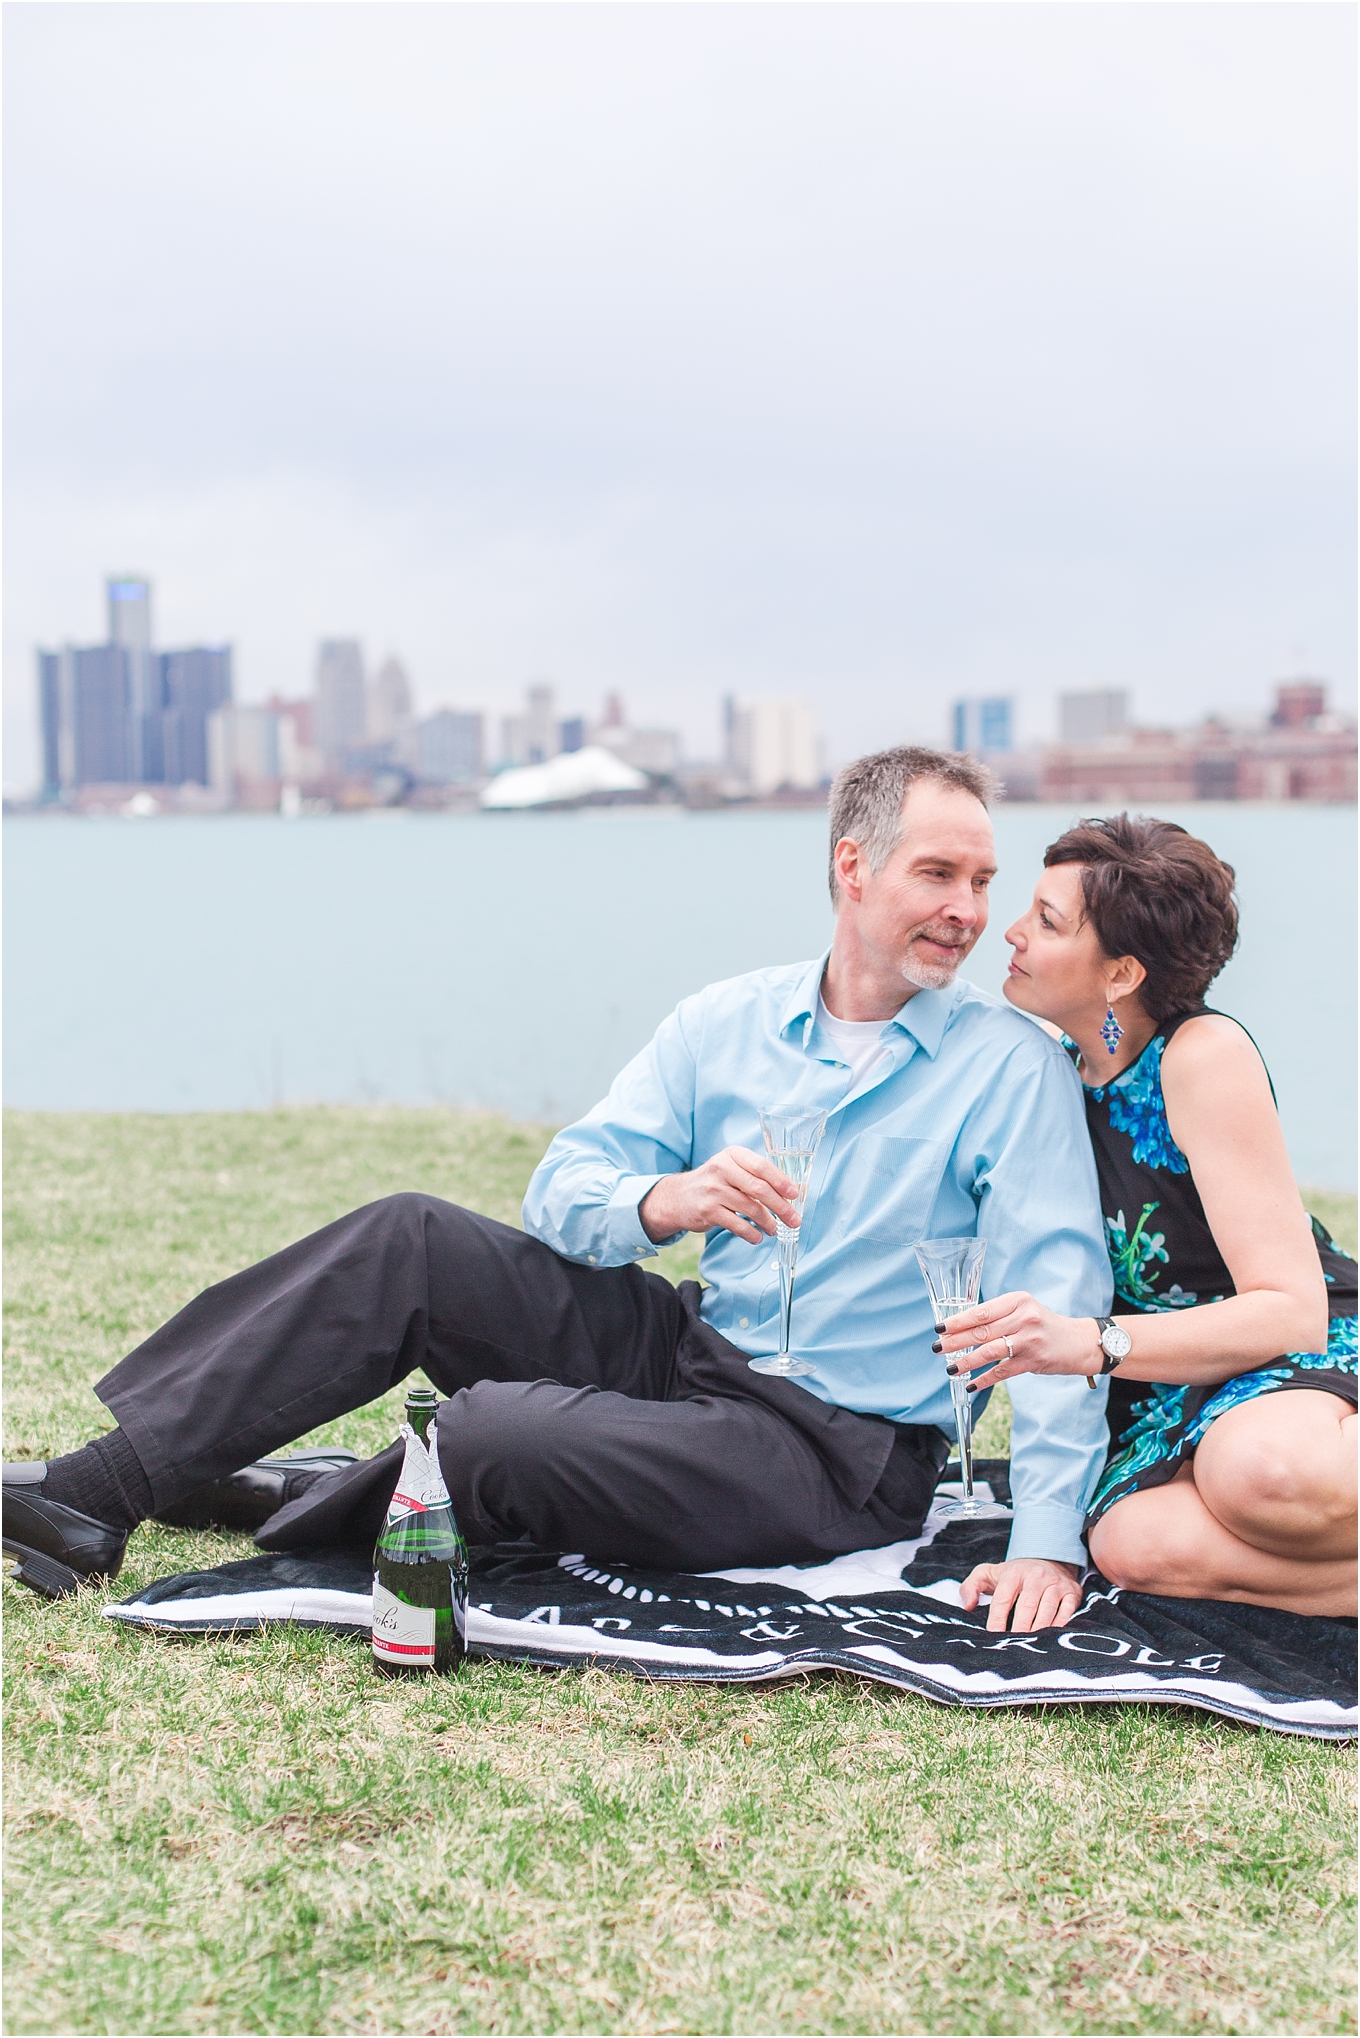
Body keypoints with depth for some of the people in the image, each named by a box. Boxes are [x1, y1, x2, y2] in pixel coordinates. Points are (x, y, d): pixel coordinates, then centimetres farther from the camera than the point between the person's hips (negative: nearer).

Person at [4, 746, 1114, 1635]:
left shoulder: (1014, 1065, -9)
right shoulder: (729, 1020, 6)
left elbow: (1057, 1290, -17)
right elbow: (562, 1187, 0)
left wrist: (1047, 1537, -27)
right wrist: (658, 1203, -24)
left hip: (837, 1457, -5)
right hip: (685, 1350, 6)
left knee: (498, 1436, -28)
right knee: (408, 1240, -9)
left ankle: (356, 1509, 6)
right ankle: (104, 1487, -8)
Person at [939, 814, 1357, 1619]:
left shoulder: (1205, 1056, -16)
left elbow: (1292, 1311, -21)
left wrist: (1091, 1343, -35)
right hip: (1173, 1385, 5)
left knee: (1265, 1470, -42)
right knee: (1136, 1544, -31)